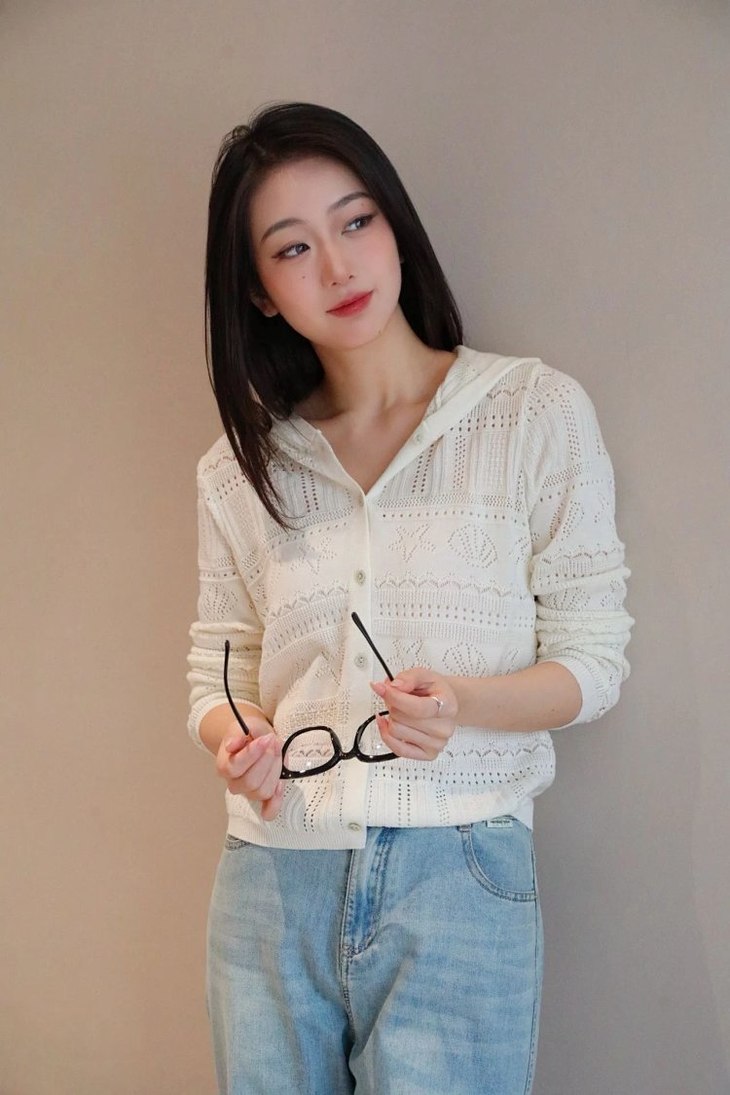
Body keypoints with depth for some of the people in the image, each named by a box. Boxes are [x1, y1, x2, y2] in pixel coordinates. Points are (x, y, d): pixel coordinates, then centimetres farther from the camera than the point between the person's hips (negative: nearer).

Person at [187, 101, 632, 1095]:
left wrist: (462, 704, -20)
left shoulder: (538, 413, -2)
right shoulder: (240, 469, 8)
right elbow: (217, 672, 13)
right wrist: (236, 739, -10)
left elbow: (592, 659, -2)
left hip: (459, 874, -2)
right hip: (271, 879, 3)